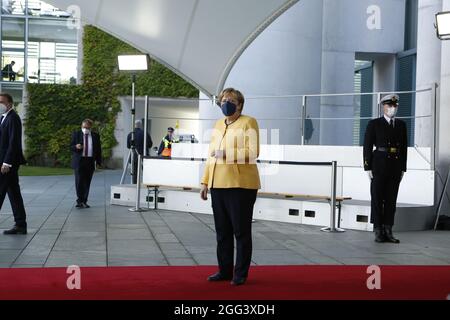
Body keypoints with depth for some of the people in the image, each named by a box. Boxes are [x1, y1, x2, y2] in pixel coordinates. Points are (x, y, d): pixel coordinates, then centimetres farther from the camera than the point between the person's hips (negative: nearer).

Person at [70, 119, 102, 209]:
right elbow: (71, 147, 5)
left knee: (87, 183, 4)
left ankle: (84, 201, 10)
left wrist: (98, 162, 5)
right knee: (79, 181, -8)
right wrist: (76, 147, -18)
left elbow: (98, 150, 11)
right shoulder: (76, 134, 7)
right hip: (79, 161, -1)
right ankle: (79, 200, -3)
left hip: (90, 162, 2)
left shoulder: (95, 136, 9)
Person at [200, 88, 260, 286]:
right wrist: (205, 182, 14)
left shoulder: (248, 123, -2)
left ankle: (240, 274, 8)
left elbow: (253, 152, -13)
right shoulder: (218, 125, 19)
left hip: (240, 185, -6)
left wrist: (227, 153, -19)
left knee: (241, 231, 1)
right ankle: (224, 271, 19)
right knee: (222, 232, 10)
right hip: (218, 185, 6)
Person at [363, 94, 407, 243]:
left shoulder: (401, 125, 10)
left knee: (391, 199, 6)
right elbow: (367, 146, -5)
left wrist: (403, 168, 7)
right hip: (379, 165, -4)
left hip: (396, 166, 4)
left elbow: (404, 147, 11)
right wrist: (368, 168, -10)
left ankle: (388, 231, 11)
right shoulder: (374, 124, -3)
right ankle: (378, 232, 6)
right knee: (377, 199, 1)